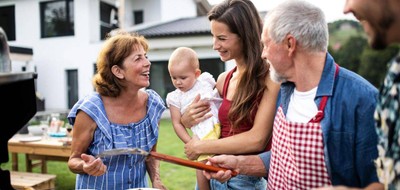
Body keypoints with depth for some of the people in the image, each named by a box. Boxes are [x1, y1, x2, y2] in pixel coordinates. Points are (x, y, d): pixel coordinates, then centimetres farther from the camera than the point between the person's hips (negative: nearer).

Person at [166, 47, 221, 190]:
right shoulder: (175, 98, 5)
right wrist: (190, 143, -3)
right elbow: (177, 124, 6)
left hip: (221, 126, 3)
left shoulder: (205, 80, 8)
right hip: (203, 138, -2)